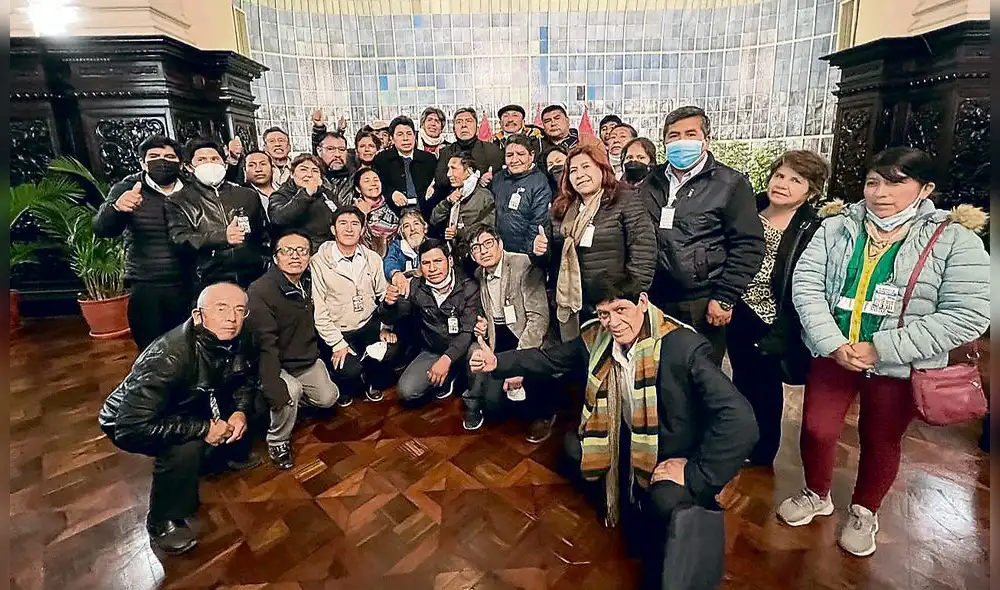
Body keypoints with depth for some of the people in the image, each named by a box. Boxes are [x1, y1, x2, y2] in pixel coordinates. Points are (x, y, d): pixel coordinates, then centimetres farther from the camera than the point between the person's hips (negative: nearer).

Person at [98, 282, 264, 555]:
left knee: (252, 403, -6)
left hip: (192, 405, 6)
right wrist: (202, 428, -33)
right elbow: (131, 427, -37)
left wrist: (241, 411, -18)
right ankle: (163, 523, -6)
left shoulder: (241, 340, -19)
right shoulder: (168, 358, -38)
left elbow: (247, 381, 0)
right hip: (129, 421, -6)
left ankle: (231, 453, 20)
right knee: (185, 448, -32)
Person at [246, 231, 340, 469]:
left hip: (307, 360, 7)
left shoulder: (308, 282, -3)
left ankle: (292, 406, 35)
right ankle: (277, 441, -2)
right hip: (275, 365, -7)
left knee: (327, 398, 4)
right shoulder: (260, 292, -26)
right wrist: (274, 388, -35)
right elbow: (265, 345, -31)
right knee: (290, 392, -30)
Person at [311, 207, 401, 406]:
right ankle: (344, 389, 16)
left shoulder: (373, 259, 3)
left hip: (369, 325, 3)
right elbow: (318, 309, -12)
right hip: (338, 331, -3)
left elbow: (383, 295, 5)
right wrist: (337, 343, -14)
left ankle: (373, 381, 13)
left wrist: (385, 326, -7)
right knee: (350, 371, -24)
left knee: (392, 350, -22)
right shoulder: (318, 263, -11)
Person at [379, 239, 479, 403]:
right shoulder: (416, 287, -4)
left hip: (460, 350, -3)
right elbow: (390, 319, 1)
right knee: (406, 391, -15)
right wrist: (388, 303, -25)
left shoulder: (468, 287, -15)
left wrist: (447, 358, -36)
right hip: (431, 351, 3)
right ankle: (450, 374, 12)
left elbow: (468, 331, -21)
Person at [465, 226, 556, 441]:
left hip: (526, 336, -4)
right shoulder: (479, 274, 4)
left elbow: (539, 317, -24)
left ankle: (543, 413, -2)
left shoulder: (524, 265, -17)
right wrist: (483, 326, -4)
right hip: (499, 338, 4)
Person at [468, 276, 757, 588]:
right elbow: (550, 358, 3)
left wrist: (696, 476, -29)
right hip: (629, 446, 7)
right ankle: (627, 508, 21)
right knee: (574, 446, 1)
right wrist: (497, 362, -7)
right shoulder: (597, 338, -11)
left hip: (675, 461, -6)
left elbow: (739, 420, -33)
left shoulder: (684, 346, -30)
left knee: (666, 503, -33)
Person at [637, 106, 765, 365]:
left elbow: (748, 246, -4)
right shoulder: (651, 182, 11)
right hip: (656, 300, 4)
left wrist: (724, 298, -10)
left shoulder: (731, 184, 0)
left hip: (702, 304, -3)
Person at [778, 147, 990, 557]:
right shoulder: (836, 227, -1)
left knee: (881, 442, 15)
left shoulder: (955, 240, -7)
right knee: (816, 430, 8)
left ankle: (864, 511, 41)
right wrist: (834, 344, -17)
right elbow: (806, 284, -7)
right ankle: (816, 495, 37)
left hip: (899, 367, -1)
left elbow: (967, 316, -14)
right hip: (831, 354, 2)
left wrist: (880, 349, -19)